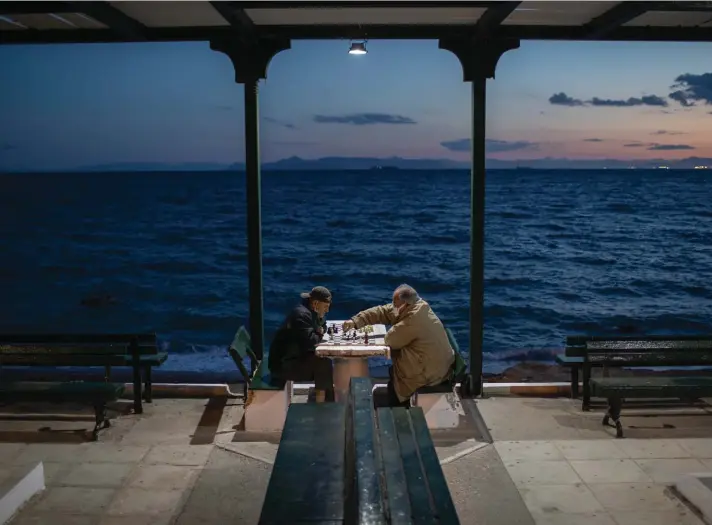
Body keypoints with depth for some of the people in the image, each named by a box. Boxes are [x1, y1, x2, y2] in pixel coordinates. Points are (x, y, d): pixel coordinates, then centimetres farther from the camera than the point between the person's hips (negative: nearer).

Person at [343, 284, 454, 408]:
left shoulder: (415, 318, -28)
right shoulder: (414, 307, 2)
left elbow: (391, 340, -20)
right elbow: (382, 312, 5)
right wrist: (355, 321, 0)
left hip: (429, 373, -9)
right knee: (392, 372, 19)